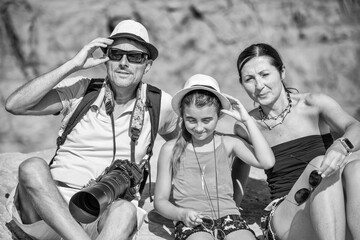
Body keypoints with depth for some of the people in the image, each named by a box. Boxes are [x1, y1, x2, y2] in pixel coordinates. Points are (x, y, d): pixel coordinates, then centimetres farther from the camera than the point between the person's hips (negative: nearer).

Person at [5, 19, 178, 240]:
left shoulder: (159, 104, 7)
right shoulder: (80, 90, 3)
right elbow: (14, 105, -8)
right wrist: (73, 64, -11)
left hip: (102, 218, 0)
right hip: (47, 209, 0)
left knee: (125, 210, -36)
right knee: (33, 167, -33)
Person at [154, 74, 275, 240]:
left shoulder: (228, 143, 12)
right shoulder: (171, 150, 9)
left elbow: (267, 162, -3)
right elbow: (160, 200, 11)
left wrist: (247, 120, 1)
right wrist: (181, 214, -12)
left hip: (228, 215, 2)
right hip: (192, 222, -2)